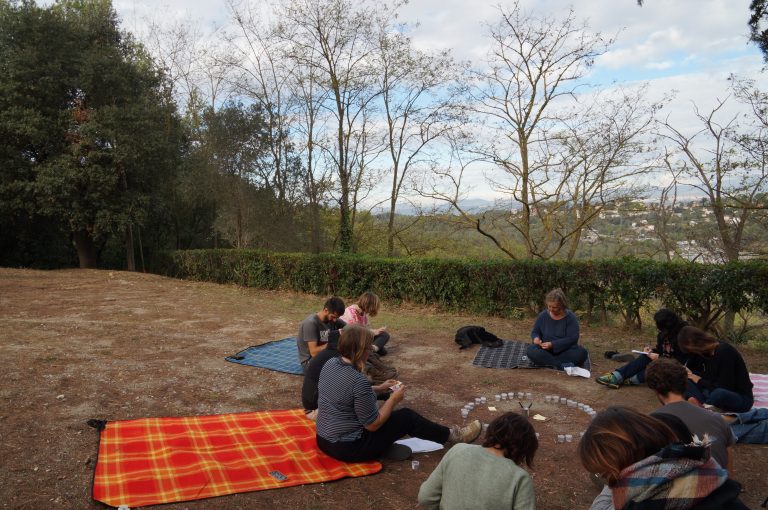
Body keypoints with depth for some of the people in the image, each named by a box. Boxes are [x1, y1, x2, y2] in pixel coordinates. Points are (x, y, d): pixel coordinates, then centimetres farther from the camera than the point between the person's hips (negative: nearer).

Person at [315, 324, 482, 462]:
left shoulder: (330, 364, -4)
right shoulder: (358, 381, -29)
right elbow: (373, 424, -21)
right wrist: (394, 399, -7)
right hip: (349, 448, -8)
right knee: (407, 417, 5)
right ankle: (452, 436, 26)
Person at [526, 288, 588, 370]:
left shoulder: (571, 317, -7)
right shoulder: (543, 316, 1)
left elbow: (572, 339, -14)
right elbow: (535, 332, 11)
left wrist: (553, 344, -25)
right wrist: (536, 338, -14)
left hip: (565, 351, -1)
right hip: (545, 351, 1)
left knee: (582, 353, -31)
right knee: (530, 350, -29)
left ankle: (547, 361, -29)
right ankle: (562, 365, -37)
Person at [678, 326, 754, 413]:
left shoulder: (725, 352, -22)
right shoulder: (708, 352, 3)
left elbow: (724, 387, -24)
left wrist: (700, 381, -11)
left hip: (742, 399, -9)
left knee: (719, 393, -41)